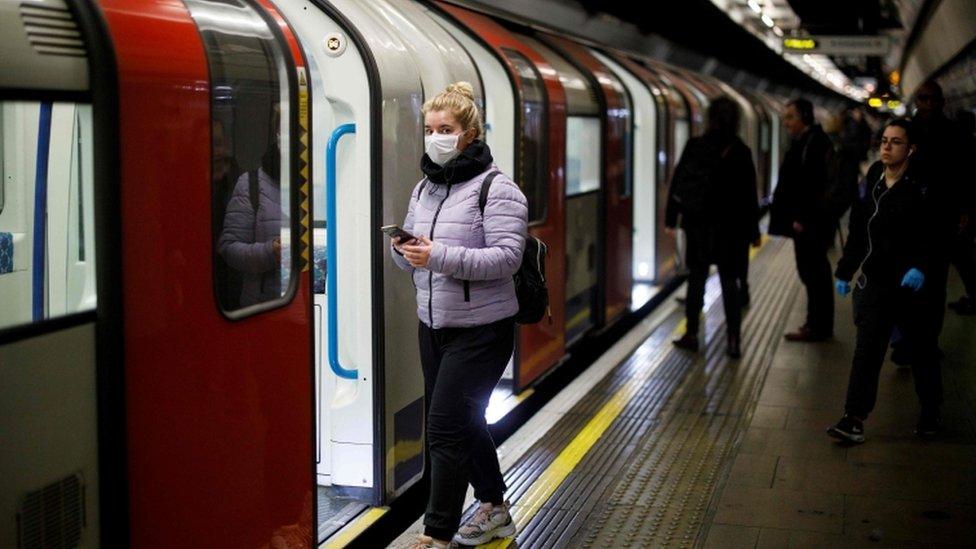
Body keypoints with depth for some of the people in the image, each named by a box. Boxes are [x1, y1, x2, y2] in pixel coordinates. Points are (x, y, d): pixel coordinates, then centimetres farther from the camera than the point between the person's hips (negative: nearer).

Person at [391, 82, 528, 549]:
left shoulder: (496, 189, -12)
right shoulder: (424, 189, 11)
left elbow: (507, 257, -21)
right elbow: (413, 258, 17)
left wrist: (440, 256, -30)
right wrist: (405, 251, -8)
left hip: (480, 330, -8)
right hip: (433, 326, 8)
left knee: (445, 428, -9)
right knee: (464, 423, 18)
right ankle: (494, 508, 36)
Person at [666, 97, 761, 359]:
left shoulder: (694, 147, -5)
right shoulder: (741, 152, -5)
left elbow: (678, 185, -3)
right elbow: (749, 196, -2)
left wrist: (671, 218, 6)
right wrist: (753, 232, 4)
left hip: (698, 223, 0)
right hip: (730, 227, 0)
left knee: (696, 279, 11)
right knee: (729, 282, 6)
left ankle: (691, 334, 16)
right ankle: (734, 341, 4)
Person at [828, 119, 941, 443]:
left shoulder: (920, 188, -9)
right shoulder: (871, 183, 7)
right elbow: (857, 232, 14)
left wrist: (921, 268, -29)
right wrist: (845, 271, 15)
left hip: (910, 283, -4)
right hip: (875, 280, 4)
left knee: (920, 349, 11)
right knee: (867, 350, -3)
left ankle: (930, 414, 29)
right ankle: (854, 420, -6)